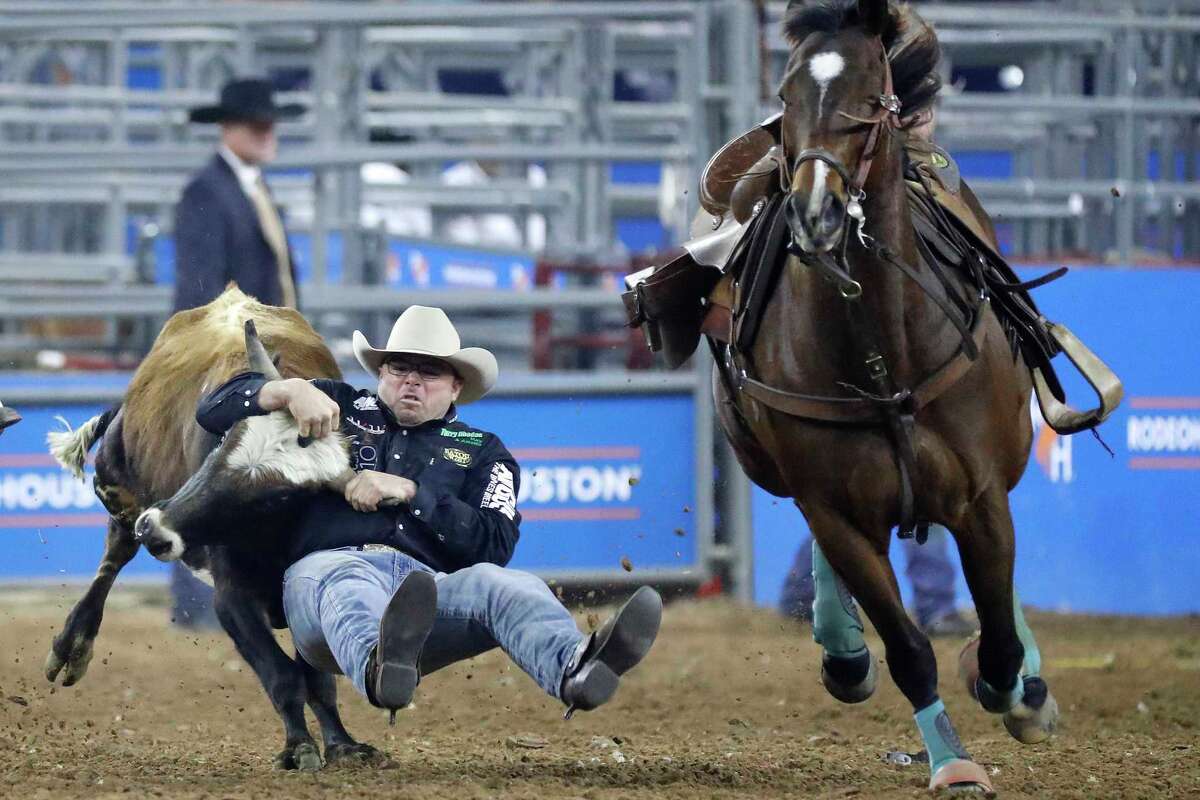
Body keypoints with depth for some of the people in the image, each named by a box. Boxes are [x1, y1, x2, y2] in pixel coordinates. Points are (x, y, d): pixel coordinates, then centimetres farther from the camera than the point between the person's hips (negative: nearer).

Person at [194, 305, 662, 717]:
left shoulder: (482, 453, 27)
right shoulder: (340, 408, 27)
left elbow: (494, 545, 8)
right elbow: (216, 411, 22)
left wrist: (407, 492, -1)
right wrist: (291, 390, 3)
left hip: (429, 583, 1)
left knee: (500, 585, -33)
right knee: (352, 585, -41)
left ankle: (576, 670, -68)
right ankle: (379, 670, -79)